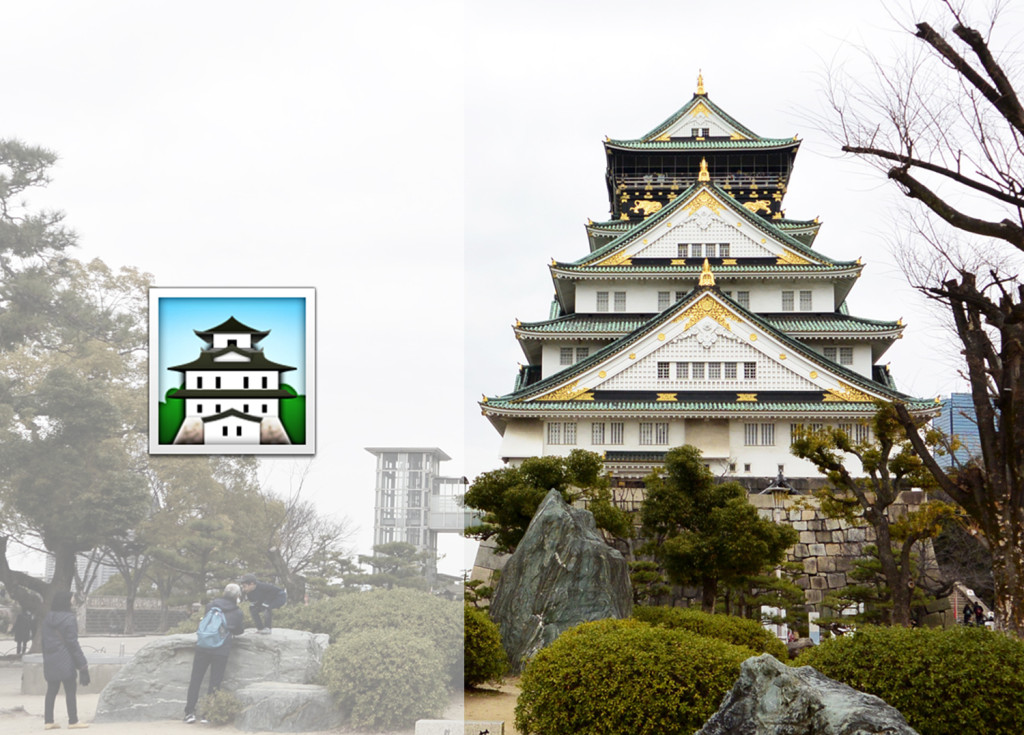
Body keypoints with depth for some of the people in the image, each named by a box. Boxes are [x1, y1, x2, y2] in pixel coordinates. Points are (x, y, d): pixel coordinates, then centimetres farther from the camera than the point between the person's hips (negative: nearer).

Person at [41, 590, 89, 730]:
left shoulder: (47, 618, 9)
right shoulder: (69, 619, -12)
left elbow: (44, 641, 13)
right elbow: (73, 643, -12)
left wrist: (46, 659, 20)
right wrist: (82, 664, -8)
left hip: (50, 661, 7)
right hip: (65, 660, -7)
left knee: (51, 690, 11)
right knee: (71, 690, 0)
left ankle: (48, 721, 11)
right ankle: (73, 721, 2)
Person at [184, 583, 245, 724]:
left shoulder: (211, 606, 7)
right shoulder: (237, 612, 2)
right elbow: (240, 631, 15)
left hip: (202, 648, 2)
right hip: (221, 651, -2)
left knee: (195, 680, 9)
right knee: (214, 683, 5)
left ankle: (190, 712, 5)